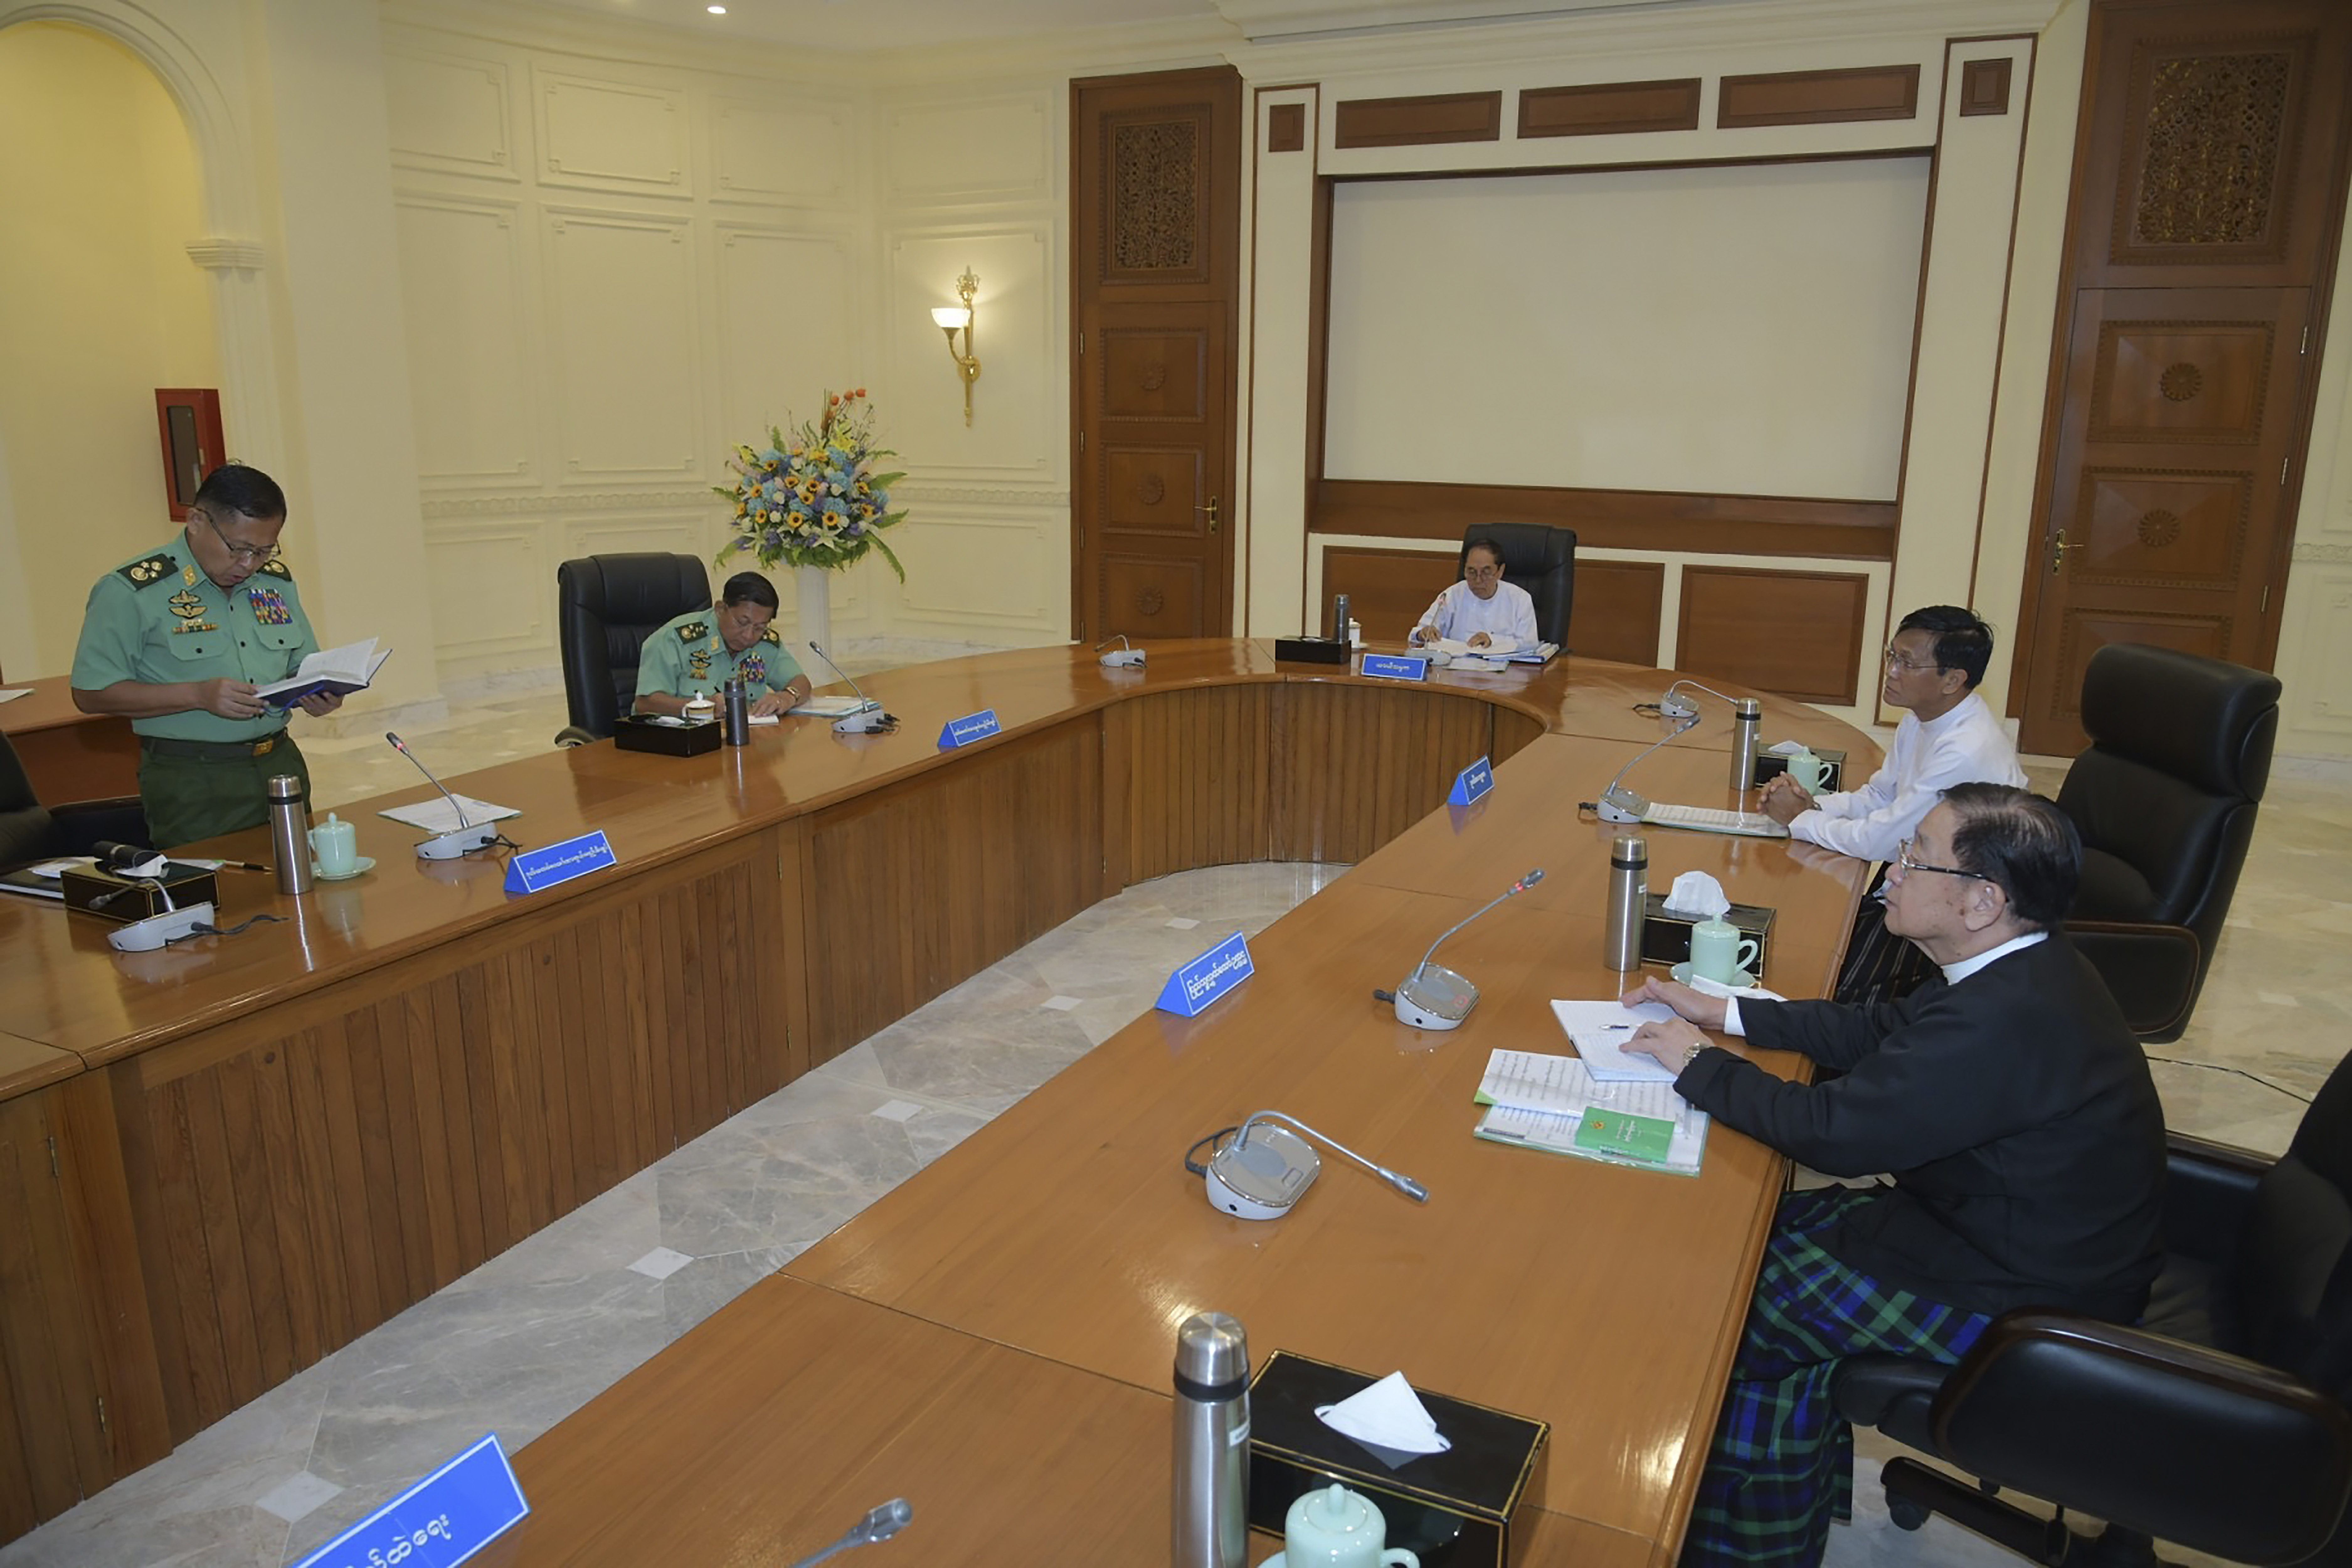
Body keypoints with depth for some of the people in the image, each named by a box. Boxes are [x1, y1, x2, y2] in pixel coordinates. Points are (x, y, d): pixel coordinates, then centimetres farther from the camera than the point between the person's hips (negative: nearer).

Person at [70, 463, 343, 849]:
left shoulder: (277, 581, 10)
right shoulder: (131, 592, -7)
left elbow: (303, 665, 20)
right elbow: (91, 693, -9)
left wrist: (320, 693, -4)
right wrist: (198, 695, -20)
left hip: (281, 767, 5)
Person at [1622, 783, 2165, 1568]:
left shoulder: (2005, 1020, -33)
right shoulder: (2025, 968, -1)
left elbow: (1835, 1131, -26)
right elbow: (1877, 1030, 12)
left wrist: (1698, 1064, -13)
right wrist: (1725, 1014, 10)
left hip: (2030, 1302, -9)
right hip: (2040, 1235, 9)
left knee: (1743, 1298, -3)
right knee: (1782, 1229, 12)